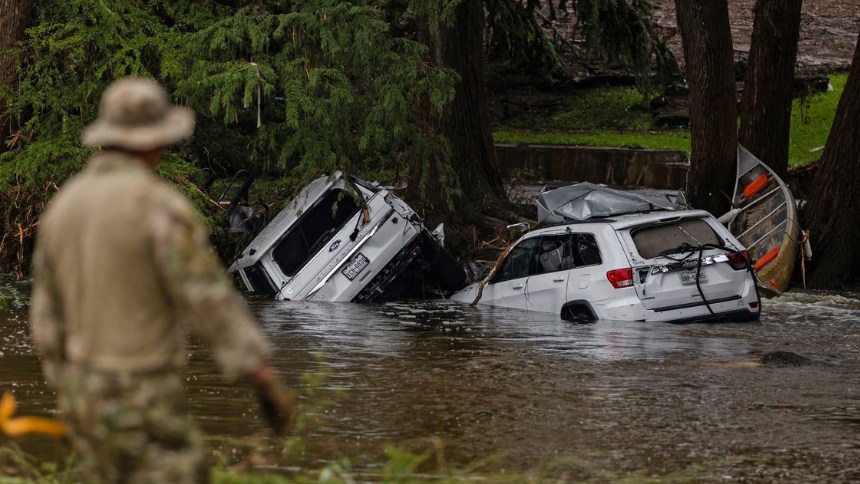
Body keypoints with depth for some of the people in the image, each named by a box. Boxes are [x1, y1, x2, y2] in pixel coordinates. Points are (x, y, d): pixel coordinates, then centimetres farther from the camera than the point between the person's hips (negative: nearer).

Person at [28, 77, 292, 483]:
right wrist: (268, 382, -14)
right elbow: (211, 302, -21)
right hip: (141, 405, -8)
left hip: (89, 396, 8)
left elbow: (49, 316, 12)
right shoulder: (160, 205, -19)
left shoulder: (63, 208, 5)